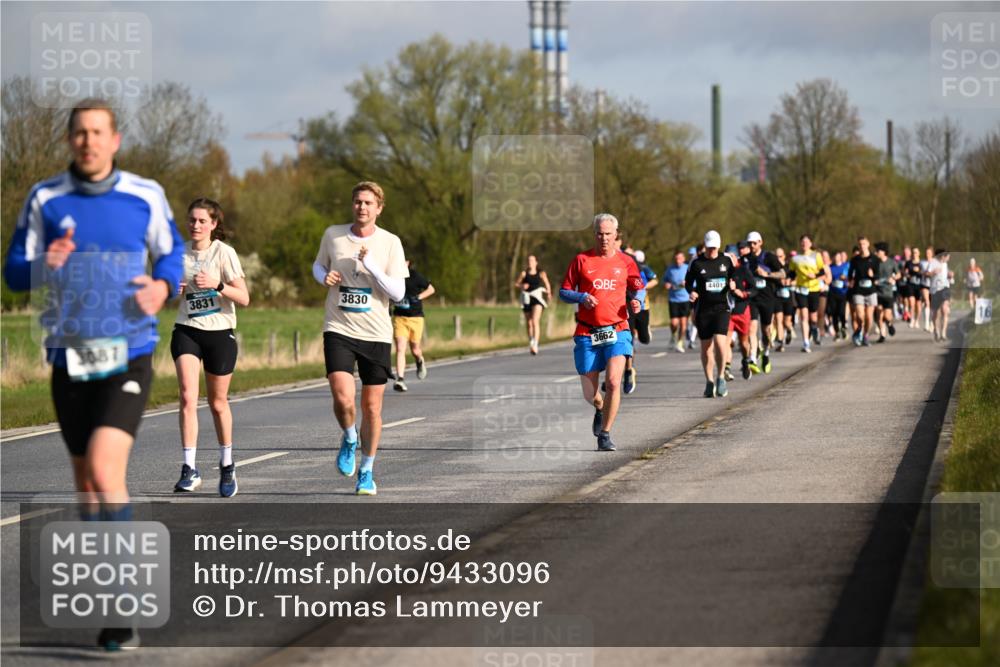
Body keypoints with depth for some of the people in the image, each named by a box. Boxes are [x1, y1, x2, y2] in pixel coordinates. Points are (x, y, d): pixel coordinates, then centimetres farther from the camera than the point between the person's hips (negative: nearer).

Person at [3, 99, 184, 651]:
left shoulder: (145, 196, -1)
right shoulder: (45, 199, 1)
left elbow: (171, 250, 15)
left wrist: (163, 286, -7)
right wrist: (45, 264, -19)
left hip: (128, 358, -3)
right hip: (70, 360, 3)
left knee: (104, 470, -20)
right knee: (86, 481, 11)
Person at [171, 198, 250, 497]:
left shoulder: (224, 252, -7)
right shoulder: (179, 253, 4)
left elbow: (244, 298, -11)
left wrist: (217, 285, -26)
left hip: (220, 333, -2)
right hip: (186, 330, 2)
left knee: (218, 403, 8)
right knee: (187, 396, -17)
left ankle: (227, 466, 29)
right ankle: (189, 469, -20)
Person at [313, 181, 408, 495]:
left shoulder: (390, 243, -3)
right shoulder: (333, 234, 2)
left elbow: (398, 293, -8)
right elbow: (318, 264, 21)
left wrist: (370, 265, -19)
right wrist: (324, 276, -3)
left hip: (376, 334, 0)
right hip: (339, 330, 0)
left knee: (371, 407, 5)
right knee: (343, 399, -19)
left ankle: (367, 471, 24)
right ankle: (349, 440, 14)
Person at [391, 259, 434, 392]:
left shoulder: (415, 276, -8)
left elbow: (431, 289, 3)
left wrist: (418, 297, -11)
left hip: (415, 317, -1)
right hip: (399, 317, 1)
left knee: (415, 350, 12)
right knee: (400, 348, -14)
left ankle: (420, 361, 48)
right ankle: (400, 379, -17)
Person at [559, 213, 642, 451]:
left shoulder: (626, 262, 7)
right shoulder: (581, 260, 4)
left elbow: (636, 290, 19)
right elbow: (564, 292, 7)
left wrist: (635, 303, -4)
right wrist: (582, 297, -13)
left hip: (616, 331, 0)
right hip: (587, 333, 0)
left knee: (613, 382, -20)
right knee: (590, 395, 3)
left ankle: (604, 435, -7)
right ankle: (600, 409, 41)